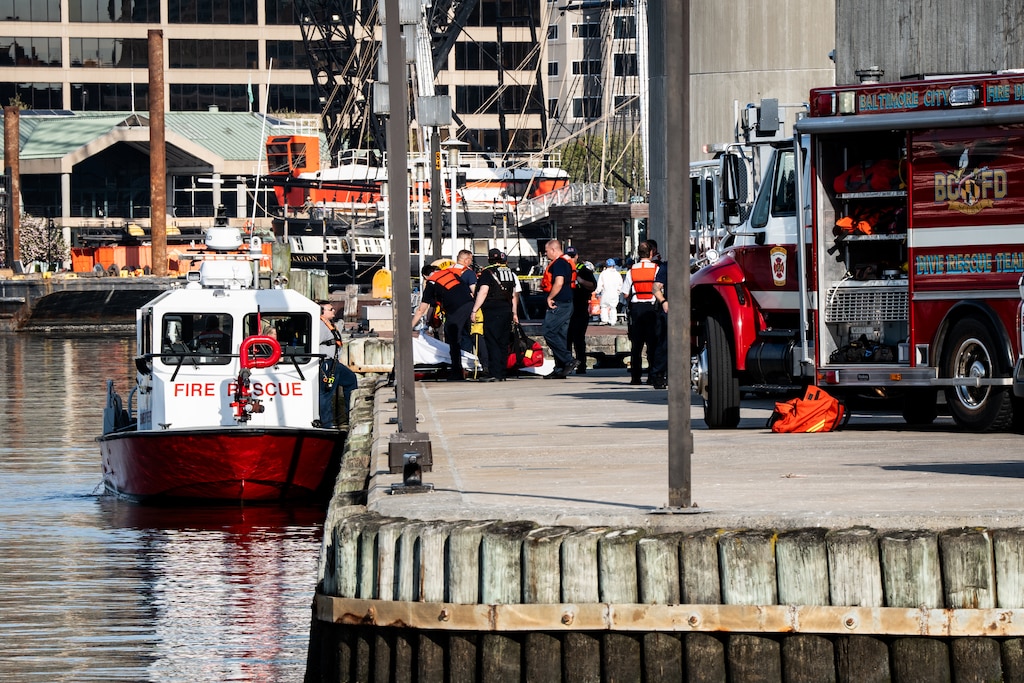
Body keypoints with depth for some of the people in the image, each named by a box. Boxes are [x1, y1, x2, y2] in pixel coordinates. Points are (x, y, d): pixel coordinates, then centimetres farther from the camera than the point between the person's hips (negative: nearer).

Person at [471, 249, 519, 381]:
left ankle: (495, 374, -14)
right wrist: (514, 313, 24)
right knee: (503, 344, 11)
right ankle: (502, 374, 13)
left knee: (492, 343, -7)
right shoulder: (509, 273, 12)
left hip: (492, 311, -6)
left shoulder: (487, 273, -8)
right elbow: (514, 295, 17)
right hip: (507, 311, 6)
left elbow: (483, 292, -14)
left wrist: (474, 310, -10)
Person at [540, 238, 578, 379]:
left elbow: (559, 283, -26)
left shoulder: (558, 263, -14)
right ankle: (560, 369, 11)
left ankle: (569, 360, -17)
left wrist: (550, 298, -16)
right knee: (560, 335, 10)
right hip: (566, 304, 11)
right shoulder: (567, 262, 19)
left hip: (558, 304, -11)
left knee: (548, 332, -12)